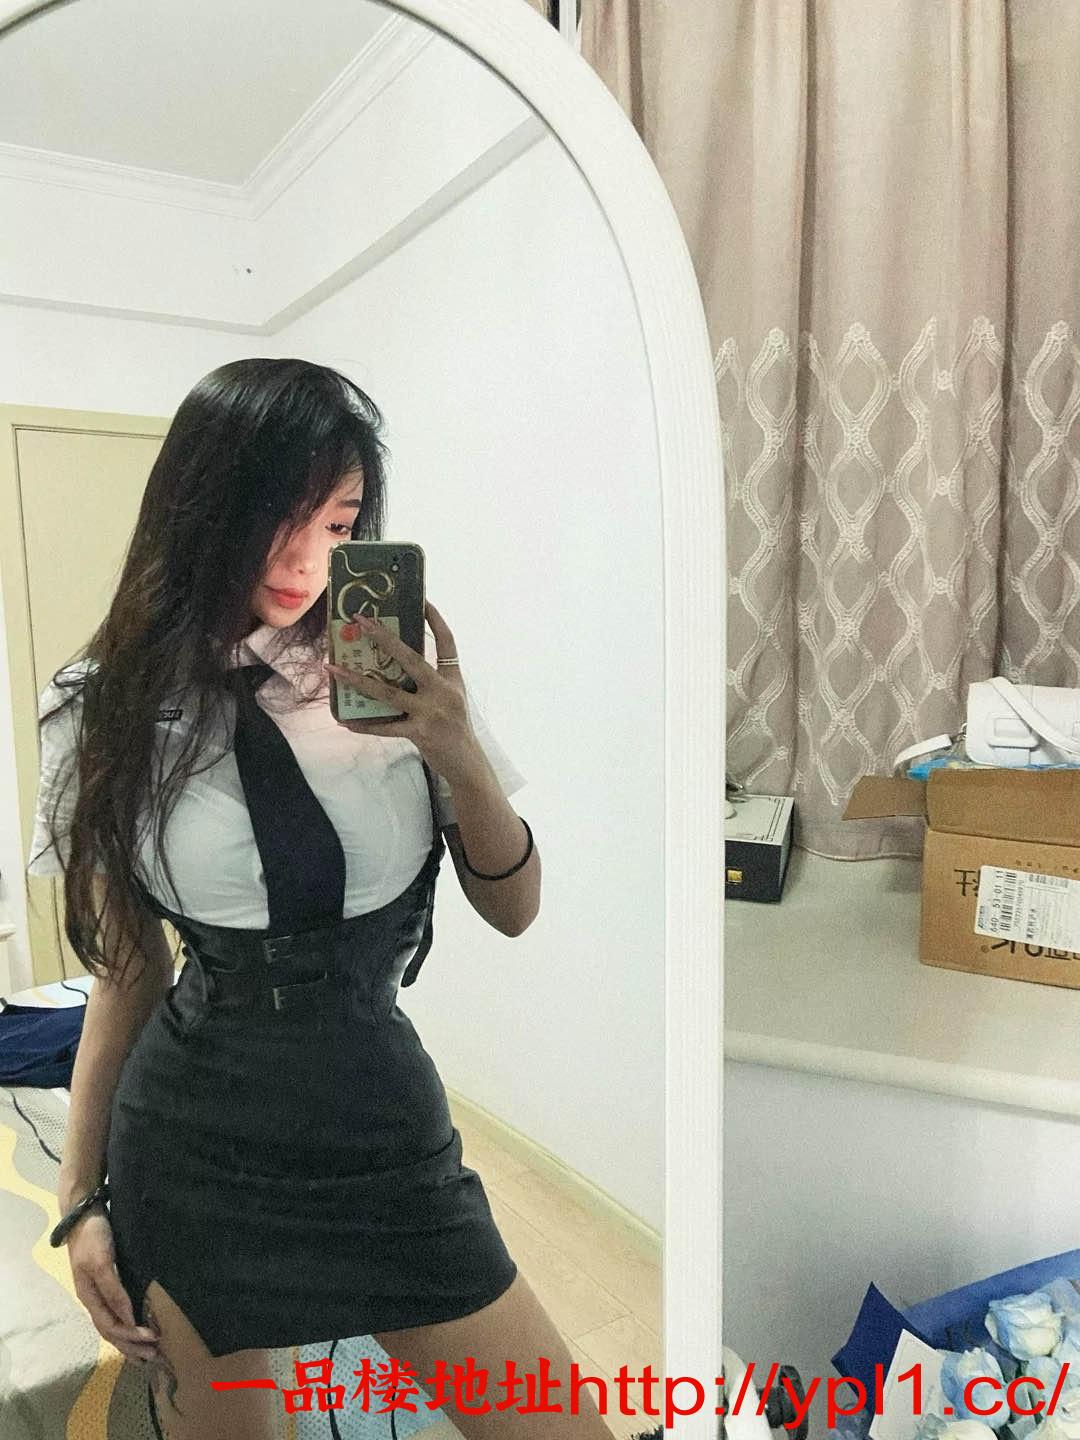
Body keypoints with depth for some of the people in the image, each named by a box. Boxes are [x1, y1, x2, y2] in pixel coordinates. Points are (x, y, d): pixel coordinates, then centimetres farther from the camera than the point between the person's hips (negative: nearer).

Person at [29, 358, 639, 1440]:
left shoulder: (399, 678, -7)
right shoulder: (112, 708, -4)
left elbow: (514, 909, -2)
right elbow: (126, 964, 4)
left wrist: (457, 754, -18)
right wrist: (81, 1195, 7)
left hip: (385, 1118, 1)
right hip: (188, 1142, 0)